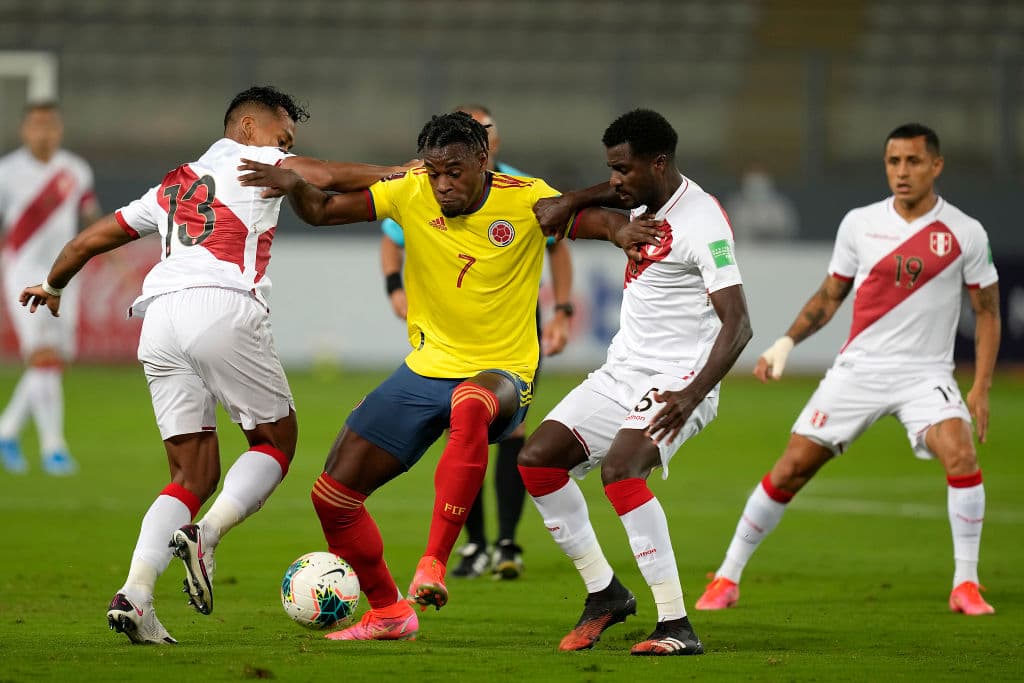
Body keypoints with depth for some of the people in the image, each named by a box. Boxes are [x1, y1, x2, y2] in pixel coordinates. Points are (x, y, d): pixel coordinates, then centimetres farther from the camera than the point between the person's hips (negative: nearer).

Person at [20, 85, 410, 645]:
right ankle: (205, 535, -15)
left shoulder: (171, 186, 31)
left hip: (160, 319, 6)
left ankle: (134, 594, -12)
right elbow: (324, 178, -3)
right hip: (223, 307, -6)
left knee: (193, 475, 8)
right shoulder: (255, 161, 15)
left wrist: (52, 287, 52)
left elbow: (87, 241, 36)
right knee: (276, 440, 11)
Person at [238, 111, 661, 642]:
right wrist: (294, 186, -22)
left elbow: (592, 220, -13)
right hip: (424, 372, 5)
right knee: (332, 495, 2)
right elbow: (322, 211, -1)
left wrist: (620, 230, -37)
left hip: (502, 375, -5)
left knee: (470, 406, -44)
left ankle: (433, 563, -42)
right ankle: (388, 613, 24)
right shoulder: (409, 194, -4)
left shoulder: (526, 200, -11)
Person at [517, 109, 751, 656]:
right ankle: (604, 594, 12)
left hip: (677, 382, -9)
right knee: (537, 459, 0)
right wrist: (572, 201, 13)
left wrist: (693, 394, -37)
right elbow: (617, 196, 35)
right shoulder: (647, 199, 7)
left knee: (619, 469, -31)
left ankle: (677, 626, -29)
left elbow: (737, 325, -24)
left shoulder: (702, 224, -19)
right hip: (622, 374, 9)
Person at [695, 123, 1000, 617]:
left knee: (961, 455, -26)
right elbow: (830, 295, 14)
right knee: (793, 466, -4)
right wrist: (787, 342, 1)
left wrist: (980, 390, -3)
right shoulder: (859, 224, 2)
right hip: (858, 368, 2)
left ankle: (965, 585, -12)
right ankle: (728, 577, 9)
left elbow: (987, 312, 4)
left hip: (925, 373, -2)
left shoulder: (965, 234, -3)